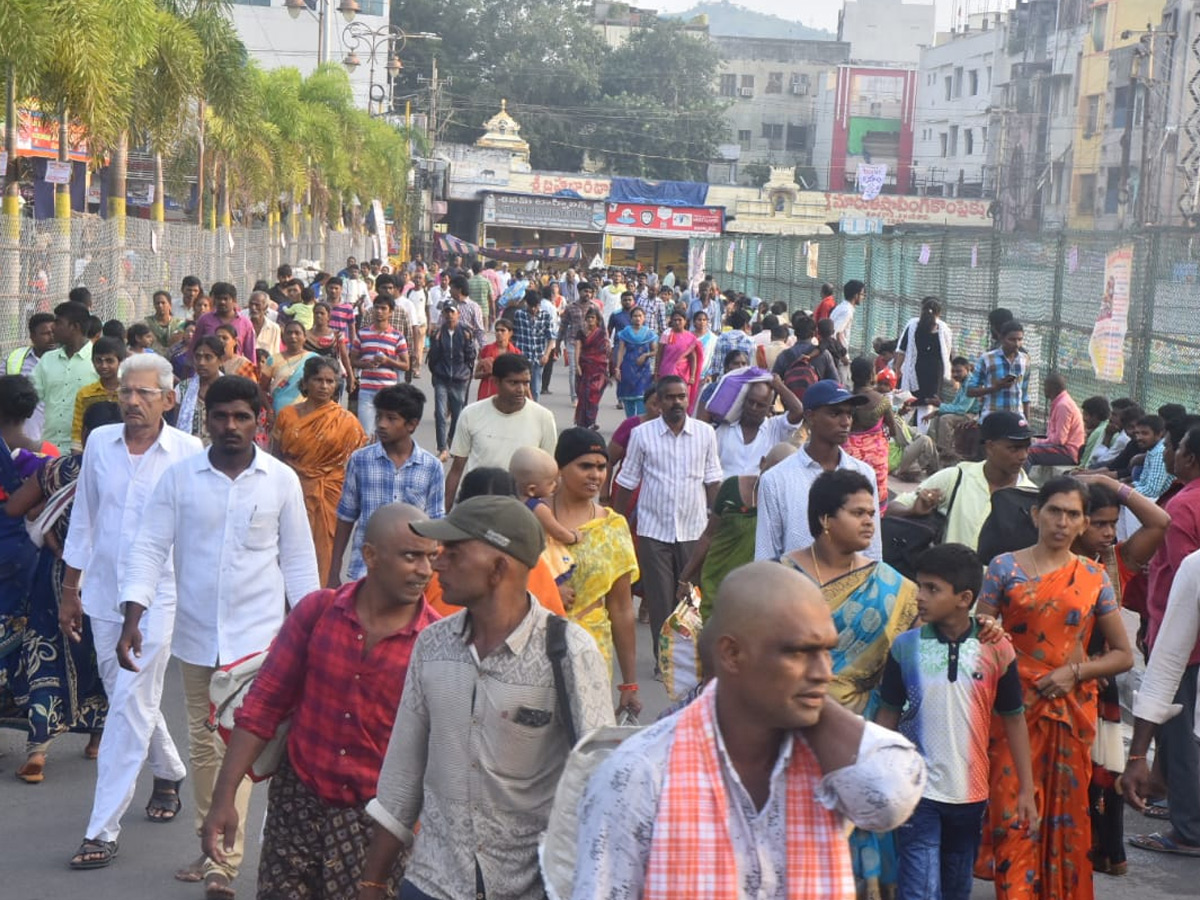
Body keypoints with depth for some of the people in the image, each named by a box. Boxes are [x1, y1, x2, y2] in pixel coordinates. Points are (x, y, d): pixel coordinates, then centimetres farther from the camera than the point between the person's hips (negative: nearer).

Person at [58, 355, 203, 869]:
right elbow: (83, 519, 10)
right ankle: (168, 772, 44)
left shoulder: (188, 452, -9)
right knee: (126, 697, 18)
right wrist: (70, 591, 13)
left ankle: (104, 830, -3)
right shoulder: (99, 442, 2)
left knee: (129, 706, -7)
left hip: (158, 595, -5)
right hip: (104, 592, 5)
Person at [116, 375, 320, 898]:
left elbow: (298, 560, 4)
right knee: (203, 744, 14)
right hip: (195, 634, 3)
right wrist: (132, 618, -13)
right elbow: (150, 548, -3)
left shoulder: (281, 481, -3)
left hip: (256, 636, -2)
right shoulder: (178, 477, -2)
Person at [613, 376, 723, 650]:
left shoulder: (705, 433, 2)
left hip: (694, 531, 1)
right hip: (654, 531, -1)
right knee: (660, 602, 2)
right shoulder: (642, 435, -1)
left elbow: (712, 480, 6)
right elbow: (626, 482, 4)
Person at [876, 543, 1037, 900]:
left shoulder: (996, 650, -6)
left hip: (970, 793, 2)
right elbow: (888, 715, 2)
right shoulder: (905, 646, -6)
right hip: (917, 792, -1)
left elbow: (1013, 719, 2)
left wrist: (1026, 790, 1)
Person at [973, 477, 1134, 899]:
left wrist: (1075, 672, -6)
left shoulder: (1093, 578, 6)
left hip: (1071, 711, 2)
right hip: (1015, 708, -1)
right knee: (1013, 812, -6)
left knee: (1065, 813, 6)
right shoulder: (1005, 568, 2)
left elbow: (1123, 655, 7)